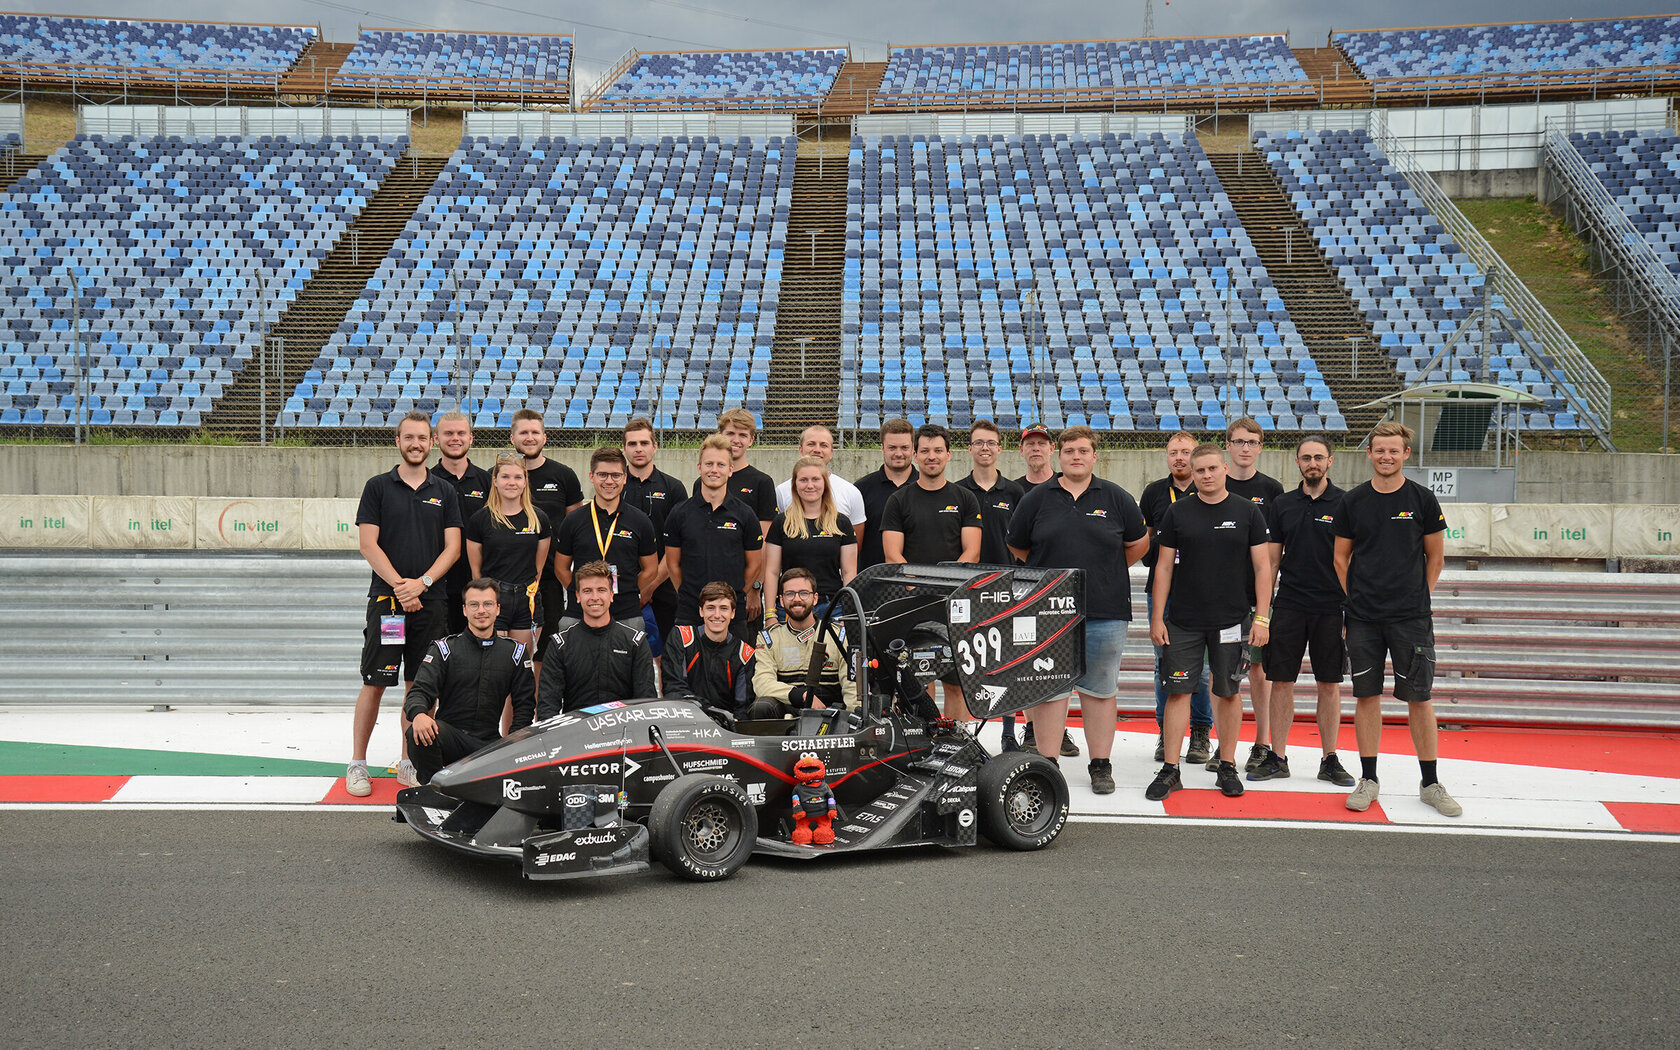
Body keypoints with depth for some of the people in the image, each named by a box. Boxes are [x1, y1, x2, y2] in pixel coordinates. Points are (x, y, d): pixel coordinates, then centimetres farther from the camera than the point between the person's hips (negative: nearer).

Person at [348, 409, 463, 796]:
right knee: (374, 684, -2)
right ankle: (357, 764, 7)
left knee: (420, 685, 5)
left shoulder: (445, 492, 10)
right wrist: (399, 585, -13)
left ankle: (408, 764, 15)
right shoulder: (378, 487, 3)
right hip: (387, 599, -2)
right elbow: (368, 544, -3)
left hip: (429, 602, 2)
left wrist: (422, 582, -10)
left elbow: (452, 548, 4)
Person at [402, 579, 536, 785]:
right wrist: (418, 714, -30)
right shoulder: (444, 648, 6)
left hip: (489, 743, 2)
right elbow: (420, 691, -5)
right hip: (450, 737, -2)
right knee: (419, 732, -35)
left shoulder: (515, 651, 12)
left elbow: (524, 703, 13)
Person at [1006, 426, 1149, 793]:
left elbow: (1138, 543, 17)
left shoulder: (1117, 498, 6)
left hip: (1104, 611, 0)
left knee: (1100, 690, 6)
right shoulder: (1037, 499, 6)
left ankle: (1101, 766, 15)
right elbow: (1017, 547, 17)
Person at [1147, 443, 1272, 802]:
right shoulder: (1177, 513, 4)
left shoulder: (1248, 512, 2)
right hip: (1183, 620, 0)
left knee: (1228, 692, 6)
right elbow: (1164, 567, 6)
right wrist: (1157, 617, 1)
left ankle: (1227, 768, 18)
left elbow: (1262, 567, 3)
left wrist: (1262, 617, -4)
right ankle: (1170, 770, 6)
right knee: (1178, 691, 0)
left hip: (1231, 620, 0)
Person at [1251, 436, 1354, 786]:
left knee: (1330, 684, 4)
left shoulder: (1344, 504, 1)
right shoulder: (1281, 505, 8)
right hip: (1288, 606, 2)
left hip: (1331, 608, -2)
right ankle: (1277, 757, 11)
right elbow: (1272, 559, 11)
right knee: (1281, 681, 2)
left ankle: (1330, 760, 14)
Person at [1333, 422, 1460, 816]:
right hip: (1363, 618, 1)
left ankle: (1431, 784, 11)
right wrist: (1357, 599, 4)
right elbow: (1341, 557, 11)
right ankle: (1368, 780, 15)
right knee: (1366, 696, 5)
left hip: (1411, 618, -1)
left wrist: (1417, 597, 4)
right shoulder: (1353, 501, 4)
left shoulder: (1422, 500, 1)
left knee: (1419, 698, 1)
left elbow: (1436, 558, 8)